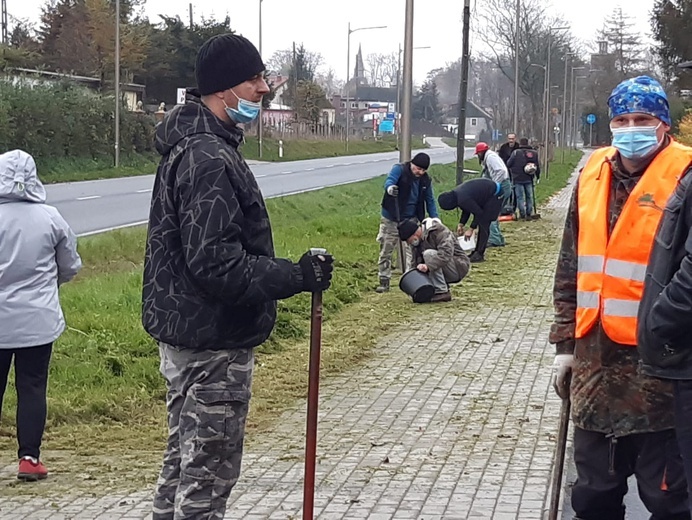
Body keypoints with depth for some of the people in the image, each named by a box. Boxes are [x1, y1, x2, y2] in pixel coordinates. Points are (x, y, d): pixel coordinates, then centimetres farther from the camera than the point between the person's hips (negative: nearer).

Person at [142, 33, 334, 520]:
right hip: (214, 343, -11)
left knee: (184, 459, 22)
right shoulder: (209, 157, -22)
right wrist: (297, 277, -25)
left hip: (183, 333, 11)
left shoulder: (190, 145, 12)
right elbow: (216, 263, -28)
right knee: (209, 473, 0)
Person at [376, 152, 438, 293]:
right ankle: (384, 281, 16)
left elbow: (429, 200, 11)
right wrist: (390, 187, -55)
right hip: (391, 219, -3)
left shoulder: (425, 180, 3)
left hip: (410, 220, 3)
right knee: (386, 251, 5)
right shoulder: (399, 170, -12)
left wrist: (435, 218, -1)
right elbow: (389, 180, -31)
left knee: (411, 252, -8)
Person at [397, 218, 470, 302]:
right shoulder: (417, 241, 4)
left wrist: (428, 266, -44)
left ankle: (442, 292, -26)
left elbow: (446, 253, -35)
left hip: (459, 267, -8)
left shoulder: (439, 231, -20)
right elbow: (415, 263, 6)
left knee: (429, 254, -29)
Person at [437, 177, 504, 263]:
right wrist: (461, 224, 7)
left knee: (483, 224, -11)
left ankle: (479, 254, -10)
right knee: (482, 223, 12)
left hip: (495, 195, -10)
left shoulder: (463, 199, -29)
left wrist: (471, 229, -15)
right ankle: (478, 252, 16)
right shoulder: (456, 194, 1)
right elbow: (467, 209, 14)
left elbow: (478, 213, -23)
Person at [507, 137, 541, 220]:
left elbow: (508, 164, -6)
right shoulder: (534, 153, 5)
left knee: (520, 197, 1)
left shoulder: (516, 152, -8)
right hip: (529, 179, 4)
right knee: (529, 196, 13)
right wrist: (538, 176, 24)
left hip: (518, 179, -4)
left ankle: (522, 214, 0)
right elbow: (538, 166, 11)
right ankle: (529, 214, 14)